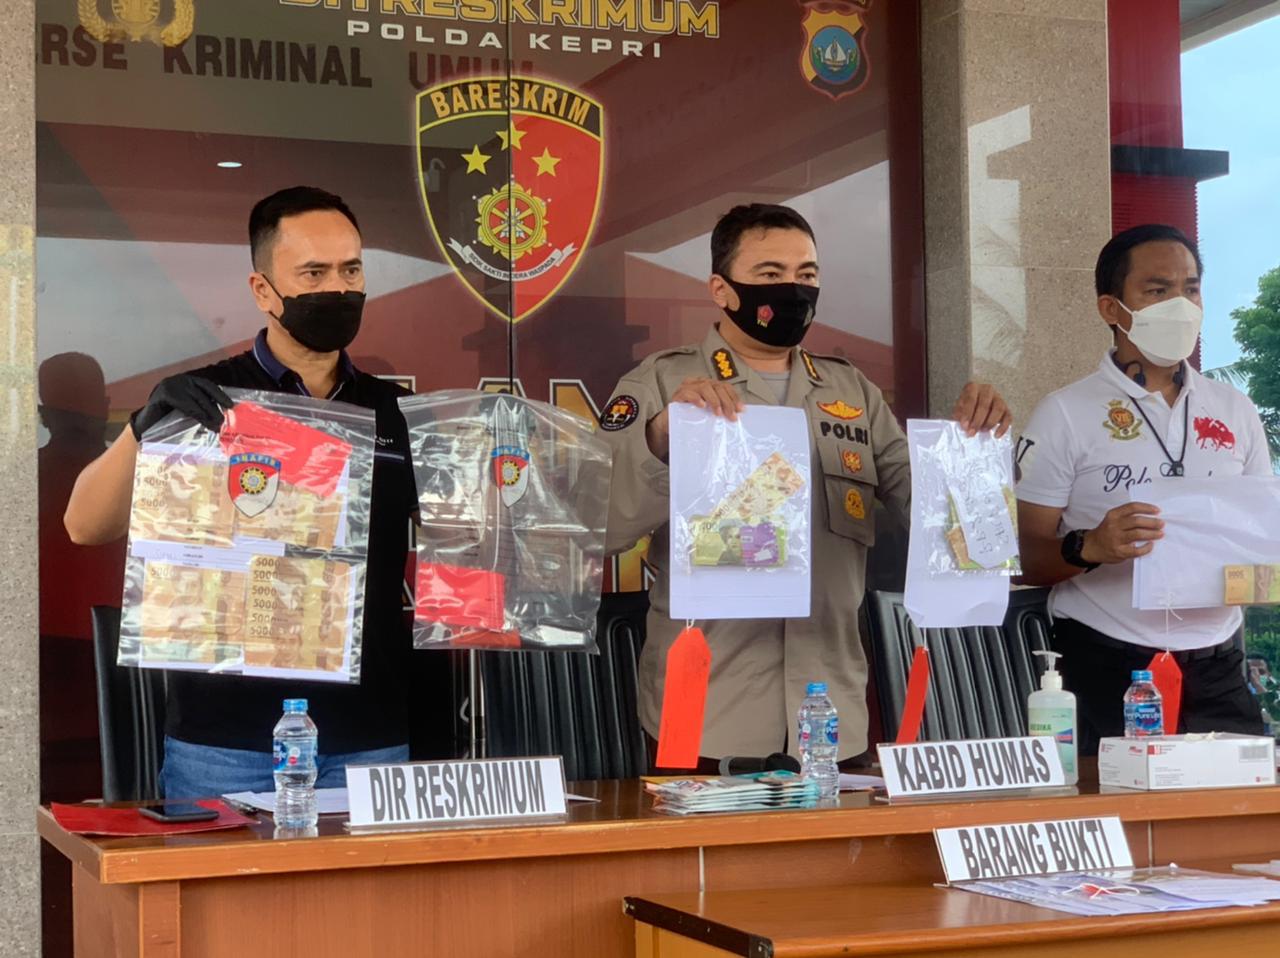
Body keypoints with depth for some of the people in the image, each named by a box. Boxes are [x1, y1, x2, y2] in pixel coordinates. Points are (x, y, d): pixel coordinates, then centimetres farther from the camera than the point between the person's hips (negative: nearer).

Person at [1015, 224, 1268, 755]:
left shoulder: (1235, 411, 11)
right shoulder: (1065, 414, -3)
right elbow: (1027, 559, -4)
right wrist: (1089, 547, -24)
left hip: (1216, 670, 4)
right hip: (1107, 670, -4)